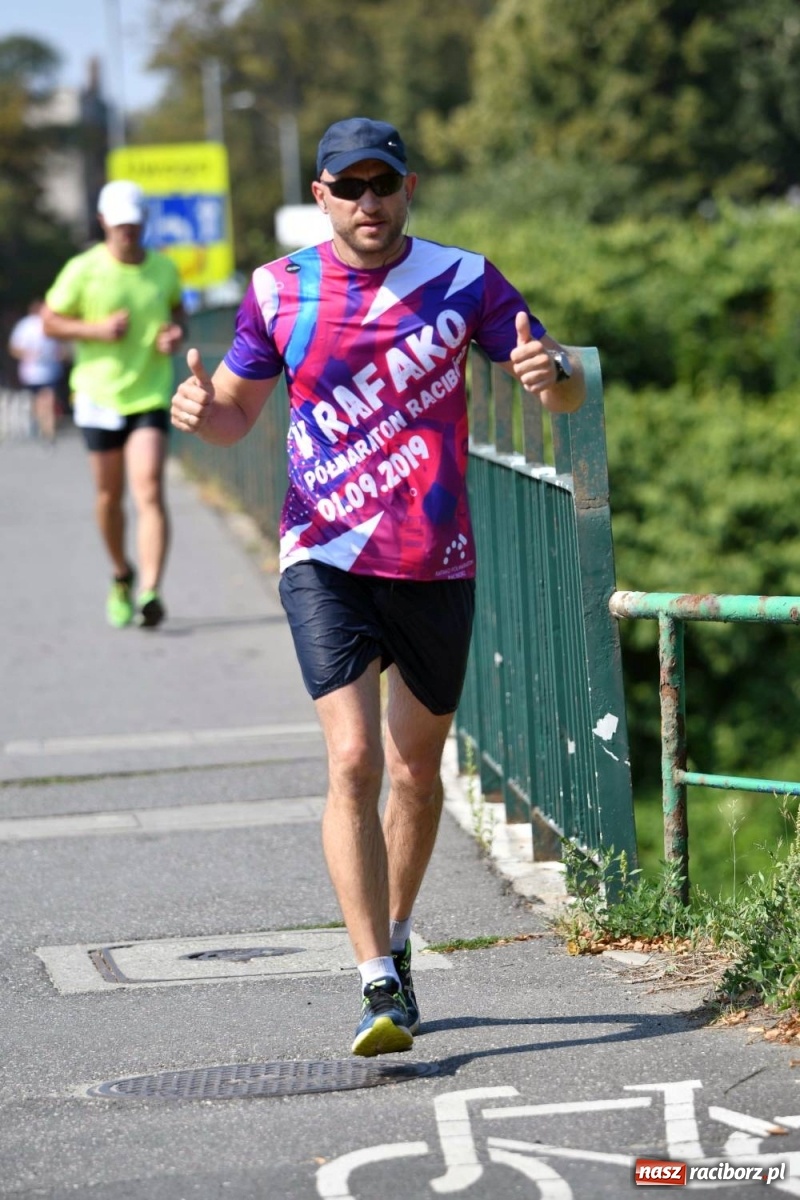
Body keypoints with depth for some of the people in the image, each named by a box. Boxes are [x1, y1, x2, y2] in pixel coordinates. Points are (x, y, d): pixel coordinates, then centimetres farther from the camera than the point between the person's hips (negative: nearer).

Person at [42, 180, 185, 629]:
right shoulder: (83, 271, -6)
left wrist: (177, 333, -2)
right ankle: (122, 575, 37)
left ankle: (151, 593, -22)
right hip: (99, 395, 0)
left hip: (151, 395, 0)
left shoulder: (164, 268, 2)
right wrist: (96, 329, -16)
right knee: (109, 495, 11)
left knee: (150, 493, -15)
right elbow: (51, 322, 0)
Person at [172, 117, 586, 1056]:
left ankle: (396, 944, 36)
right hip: (327, 559, -1)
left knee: (417, 771, 13)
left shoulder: (463, 281, -1)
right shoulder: (278, 291, 1)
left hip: (438, 564, 1)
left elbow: (566, 395, 1)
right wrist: (200, 407, -12)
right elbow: (237, 415, 12)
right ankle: (379, 988, -19)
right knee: (353, 758, -17)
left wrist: (550, 372, -23)